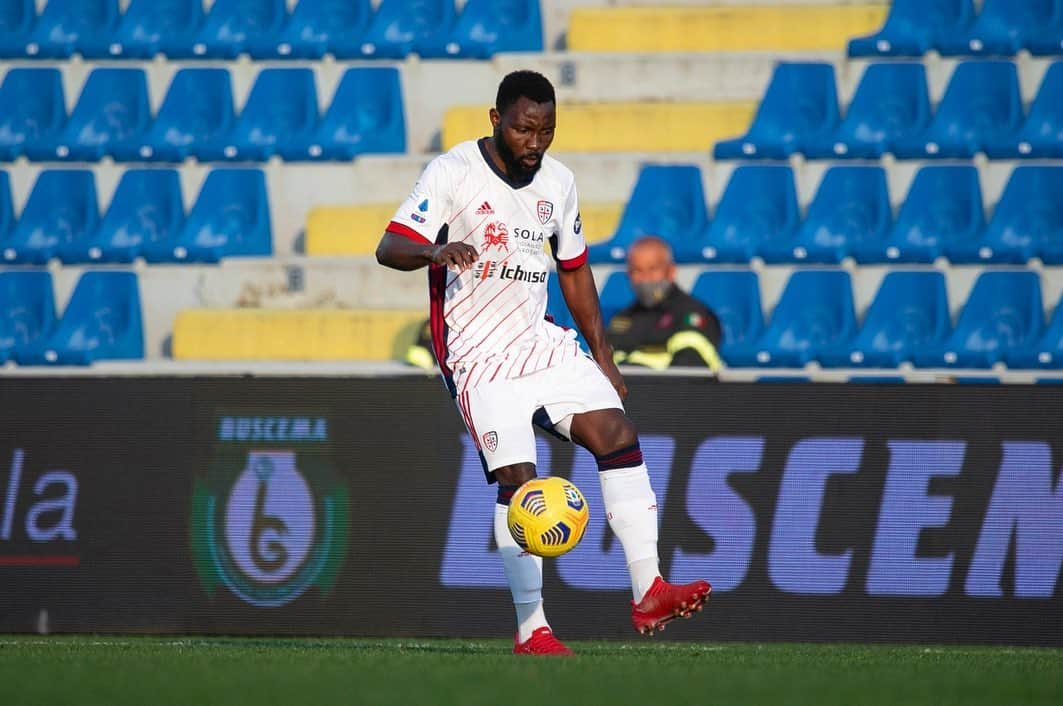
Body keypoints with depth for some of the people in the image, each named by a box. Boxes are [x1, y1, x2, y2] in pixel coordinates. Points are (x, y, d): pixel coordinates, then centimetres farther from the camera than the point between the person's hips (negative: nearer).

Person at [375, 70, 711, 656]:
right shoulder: (452, 173, -9)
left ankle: (648, 593, -11)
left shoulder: (558, 182, 10)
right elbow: (389, 248, -17)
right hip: (477, 355, -6)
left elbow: (574, 271, 21)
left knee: (617, 433, -10)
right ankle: (530, 630, -9)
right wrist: (437, 252, -39)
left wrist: (603, 358, 18)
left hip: (541, 343, 6)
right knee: (518, 477, -15)